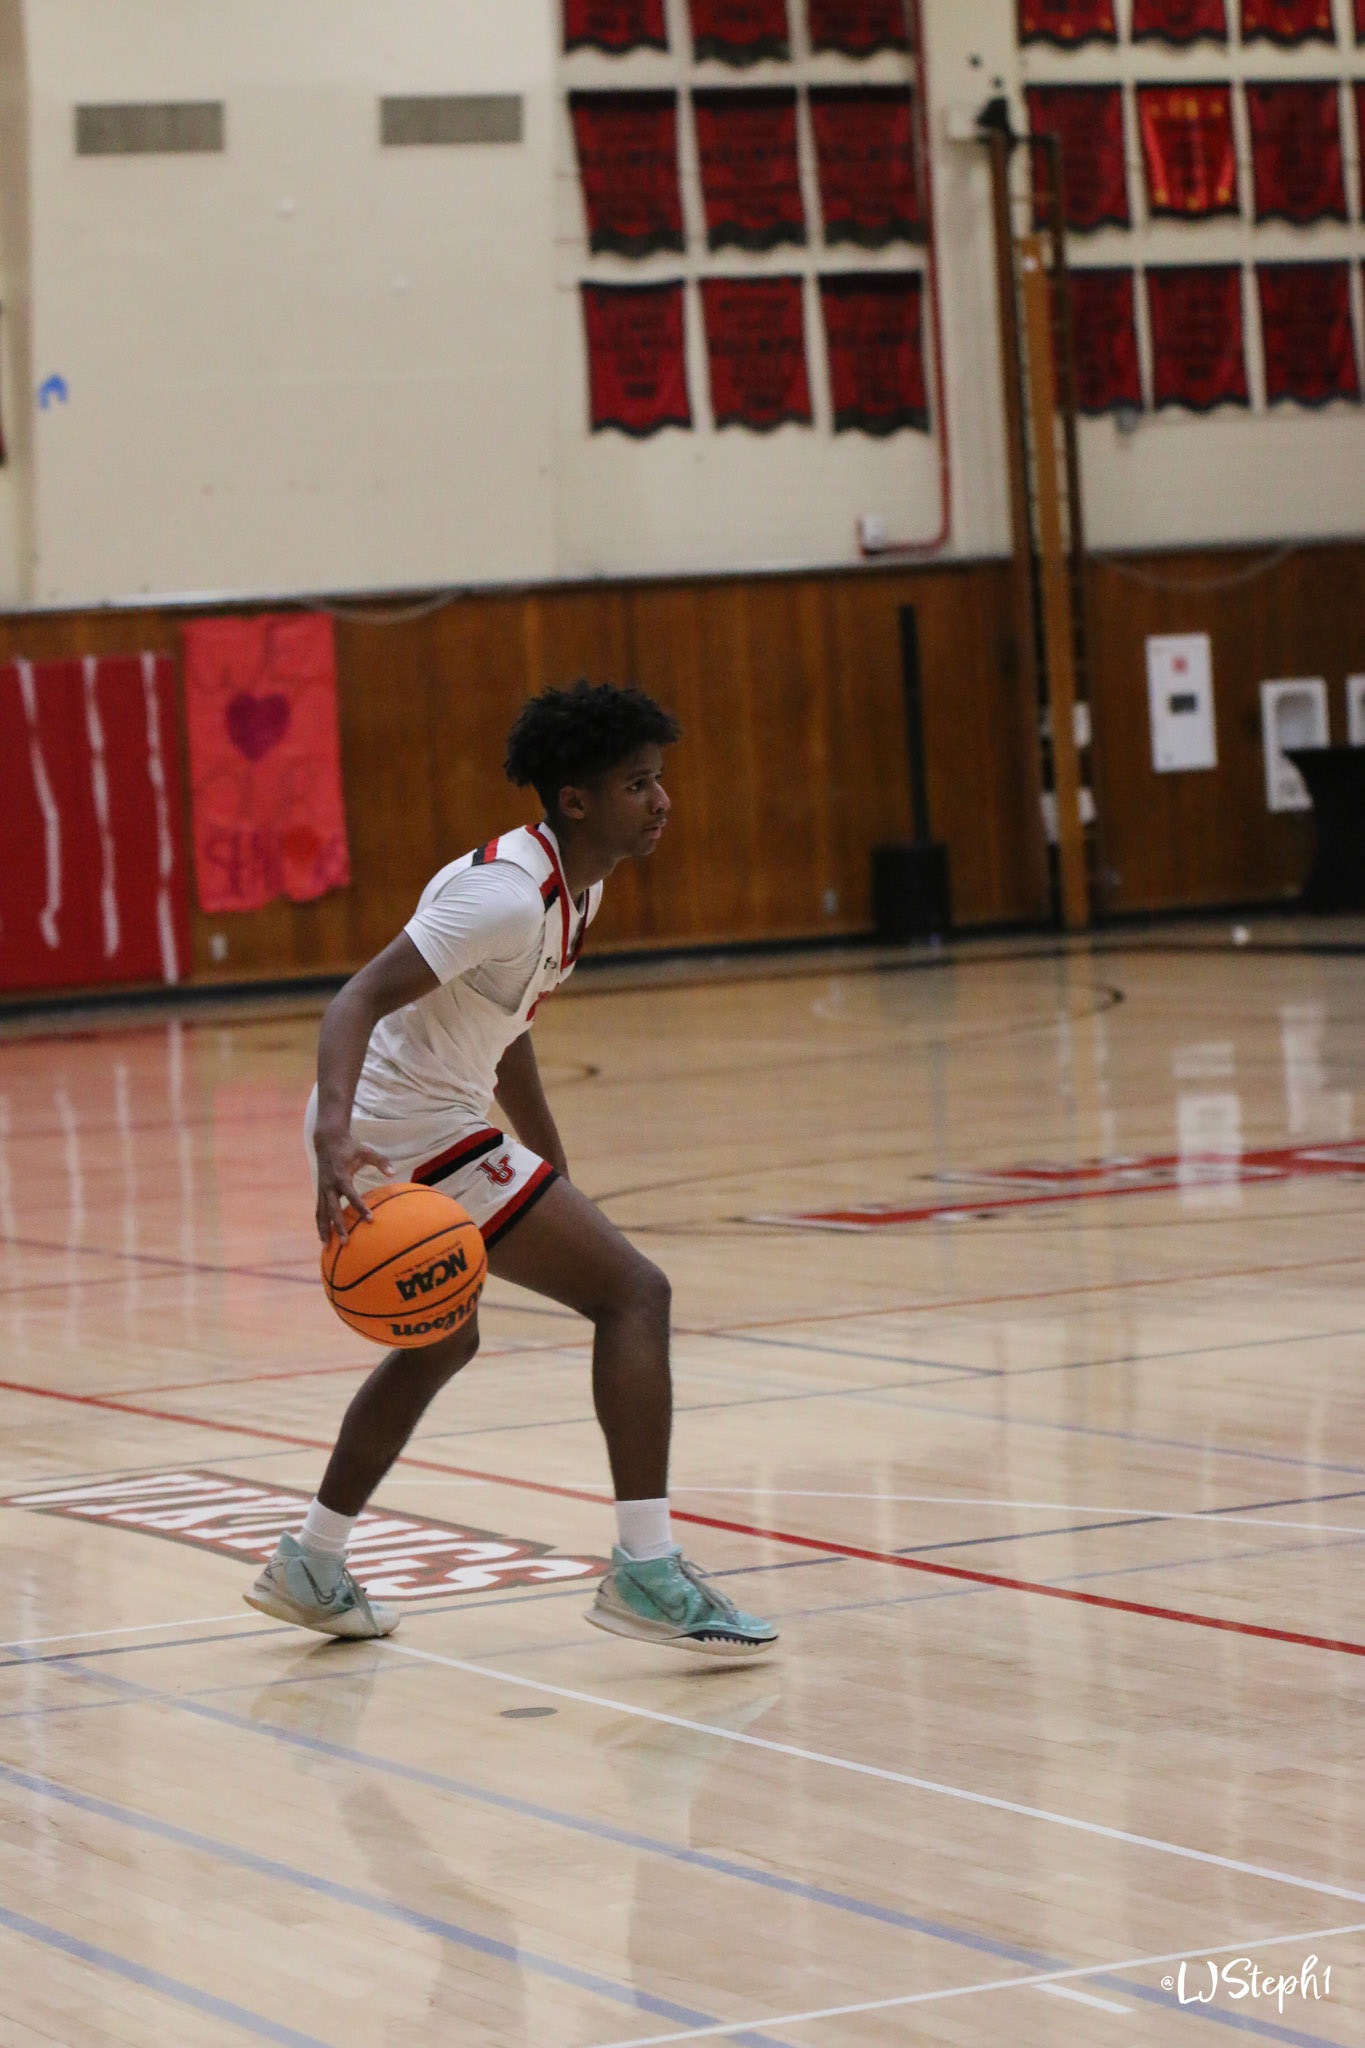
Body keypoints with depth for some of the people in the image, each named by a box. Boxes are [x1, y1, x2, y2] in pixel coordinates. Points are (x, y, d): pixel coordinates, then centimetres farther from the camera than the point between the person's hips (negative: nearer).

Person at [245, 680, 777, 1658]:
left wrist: (557, 1180, 26)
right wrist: (335, 1134, -45)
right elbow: (360, 999, -29)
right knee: (633, 1290, -13)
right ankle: (645, 1572, -17)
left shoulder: (577, 887, 9)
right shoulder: (508, 895, -22)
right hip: (411, 1136, -11)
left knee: (443, 1343, 30)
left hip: (409, 1133, 11)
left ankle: (310, 1567, 41)